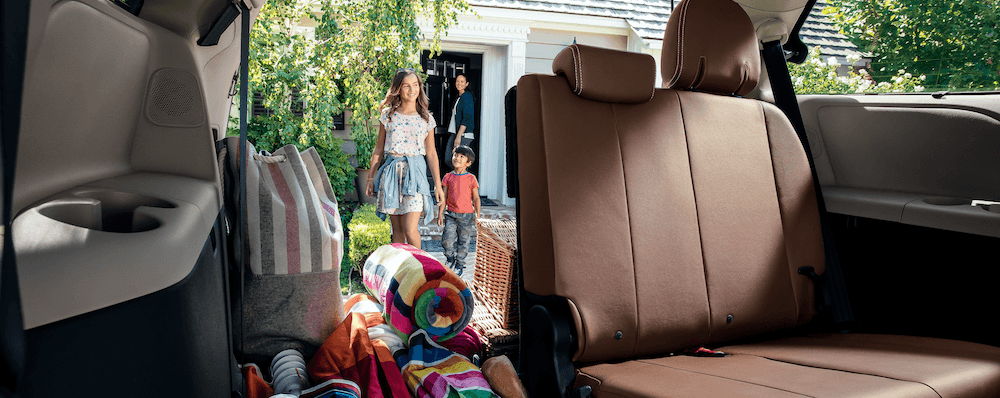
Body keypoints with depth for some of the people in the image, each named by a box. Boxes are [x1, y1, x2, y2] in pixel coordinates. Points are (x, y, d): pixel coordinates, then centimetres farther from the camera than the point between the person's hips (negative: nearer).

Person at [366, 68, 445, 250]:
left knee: (410, 228, -12)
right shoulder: (388, 115, 7)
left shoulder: (426, 119, 5)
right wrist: (371, 177, 10)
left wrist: (438, 184, 5)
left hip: (415, 172, -2)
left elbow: (431, 153, 8)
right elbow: (379, 148, 12)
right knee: (397, 229, 6)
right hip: (391, 171, 2)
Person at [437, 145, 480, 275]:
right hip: (451, 215, 2)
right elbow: (444, 197, 7)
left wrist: (477, 216, 0)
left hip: (467, 215, -1)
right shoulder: (448, 177, 4)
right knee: (447, 239, -8)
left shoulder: (471, 178, -2)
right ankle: (450, 258, 19)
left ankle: (459, 265, 21)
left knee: (463, 242, 4)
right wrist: (440, 214, 4)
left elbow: (476, 198, 3)